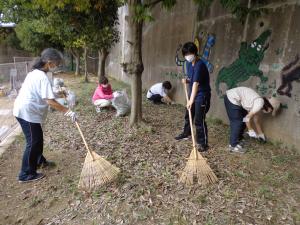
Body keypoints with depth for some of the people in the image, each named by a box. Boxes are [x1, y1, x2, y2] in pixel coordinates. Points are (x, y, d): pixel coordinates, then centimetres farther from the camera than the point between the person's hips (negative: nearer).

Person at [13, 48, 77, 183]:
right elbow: (50, 101, -27)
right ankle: (26, 174, 12)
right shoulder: (43, 77, -21)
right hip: (27, 113, -10)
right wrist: (67, 111, -23)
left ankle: (39, 161, 40)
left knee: (38, 138, 21)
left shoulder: (35, 72, 9)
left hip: (24, 110, 10)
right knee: (33, 142, 0)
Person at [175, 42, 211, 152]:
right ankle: (186, 133, 45)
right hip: (193, 95, 9)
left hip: (201, 96, -9)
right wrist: (186, 80, -4)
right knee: (188, 115, 22)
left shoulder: (199, 65, -24)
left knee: (199, 120, -7)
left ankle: (203, 143, 6)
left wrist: (191, 100, -41)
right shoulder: (188, 63, 4)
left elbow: (196, 83, -35)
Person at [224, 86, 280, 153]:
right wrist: (251, 130, -1)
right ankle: (233, 146, 4)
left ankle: (238, 140, 29)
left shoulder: (258, 103, 11)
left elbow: (256, 121, 21)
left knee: (243, 121, 15)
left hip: (234, 98, 9)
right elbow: (247, 118, -15)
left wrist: (261, 134, 30)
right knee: (237, 122, -5)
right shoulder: (260, 103, -16)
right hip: (232, 98, -9)